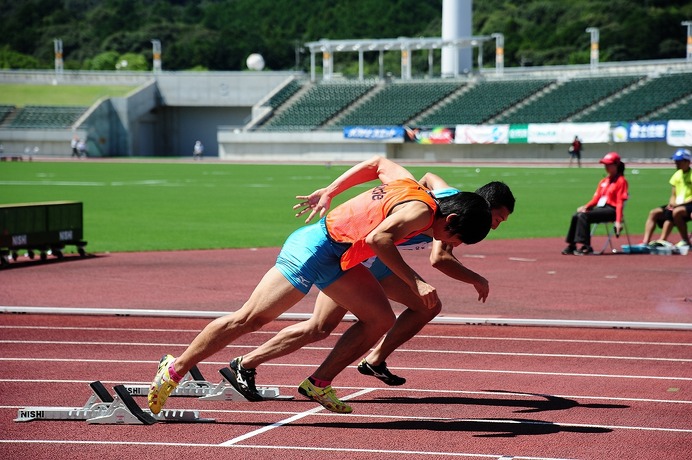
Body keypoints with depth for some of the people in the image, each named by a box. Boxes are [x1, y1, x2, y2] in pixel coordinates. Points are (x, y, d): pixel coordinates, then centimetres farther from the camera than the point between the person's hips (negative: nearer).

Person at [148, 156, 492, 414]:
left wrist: (329, 192, 22)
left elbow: (380, 163, 22)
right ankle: (175, 370, 3)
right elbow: (377, 238, -37)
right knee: (249, 319, -6)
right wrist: (414, 281, -33)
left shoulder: (409, 184, 6)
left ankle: (319, 384, 8)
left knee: (380, 319, 3)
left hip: (338, 259, 10)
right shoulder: (421, 211, -21)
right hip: (315, 248, -10)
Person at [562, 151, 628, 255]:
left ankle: (586, 247, -30)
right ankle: (571, 246, -6)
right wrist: (586, 207, -3)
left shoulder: (621, 181, -5)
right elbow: (596, 198, 17)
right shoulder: (604, 181, 20)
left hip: (611, 210, -8)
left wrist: (618, 221, -21)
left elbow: (620, 202, -13)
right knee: (576, 216, -8)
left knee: (584, 216, -27)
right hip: (600, 208, 8)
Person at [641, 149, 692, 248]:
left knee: (676, 211, -37)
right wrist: (671, 203, -3)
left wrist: (680, 204, -21)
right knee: (654, 213, -8)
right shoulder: (677, 175, 14)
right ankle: (645, 242, -18)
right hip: (677, 205, 8)